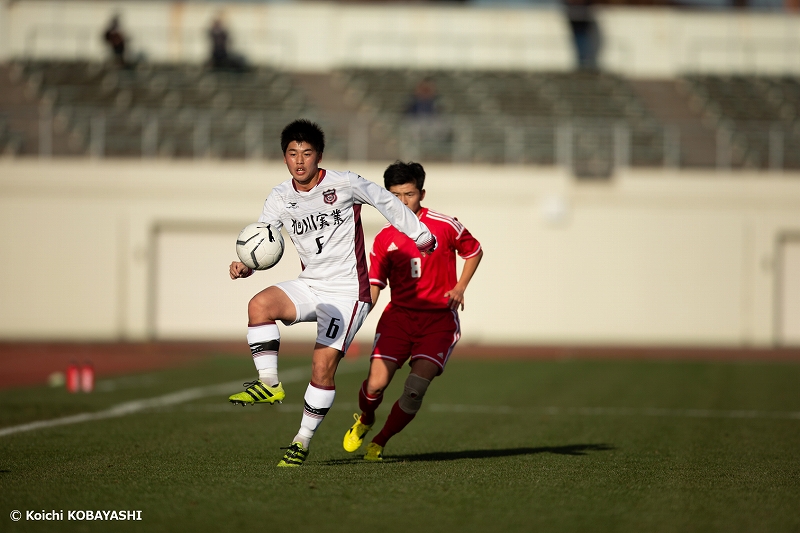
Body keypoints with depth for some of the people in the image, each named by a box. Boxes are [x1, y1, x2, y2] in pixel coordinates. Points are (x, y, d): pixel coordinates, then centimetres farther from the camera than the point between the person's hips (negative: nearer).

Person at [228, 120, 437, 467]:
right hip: (309, 286, 4)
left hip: (347, 292, -4)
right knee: (259, 304, -26)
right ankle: (269, 384, -20)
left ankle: (303, 440, 1)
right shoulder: (279, 200, 1)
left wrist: (422, 237, 14)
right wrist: (244, 266, -28)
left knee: (323, 365, -13)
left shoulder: (344, 184, -10)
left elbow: (386, 202, 5)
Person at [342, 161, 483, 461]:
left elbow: (474, 252, 13)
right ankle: (364, 421, 23)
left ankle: (379, 443, 3)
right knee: (376, 383, -12)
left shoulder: (445, 226, -2)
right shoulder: (384, 239, 5)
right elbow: (374, 285, 7)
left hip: (439, 319, -2)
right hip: (399, 315, 2)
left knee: (415, 388, -17)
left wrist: (460, 287, 0)